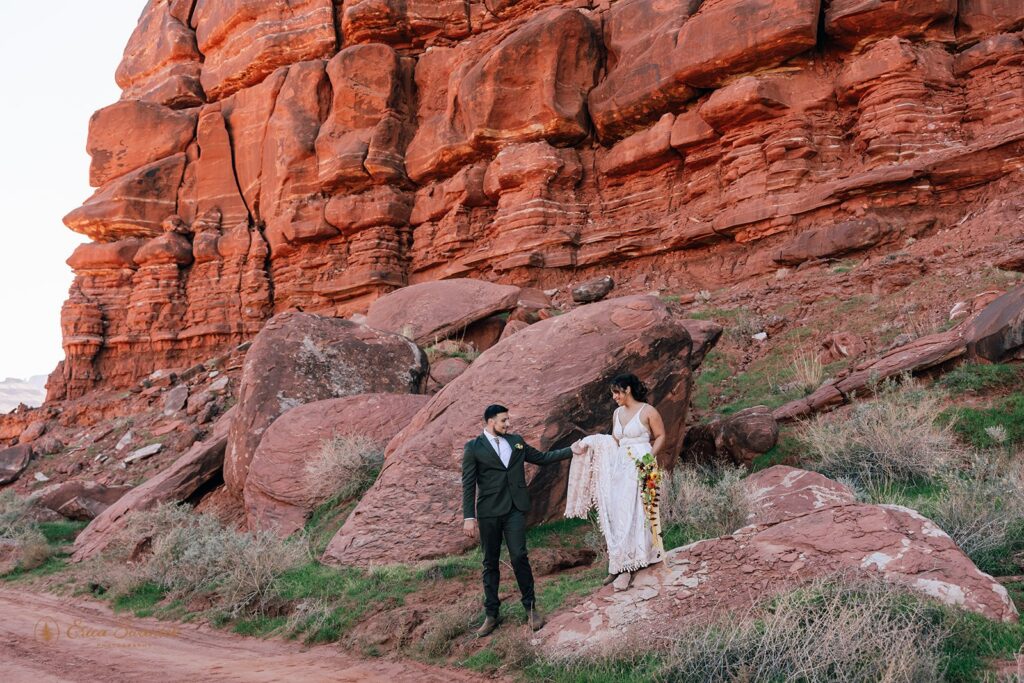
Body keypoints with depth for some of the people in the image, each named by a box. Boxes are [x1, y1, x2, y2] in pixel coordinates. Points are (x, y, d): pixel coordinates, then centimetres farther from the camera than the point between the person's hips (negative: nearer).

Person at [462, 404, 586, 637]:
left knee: (519, 557, -5)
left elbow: (541, 457, 20)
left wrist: (571, 450, 12)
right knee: (490, 563, 6)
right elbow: (468, 484, -3)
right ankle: (491, 615, 15)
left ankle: (530, 607, 10)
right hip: (489, 512, -2)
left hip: (515, 509, 2)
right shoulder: (473, 447, 0)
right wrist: (469, 517, -8)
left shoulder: (516, 441, 12)